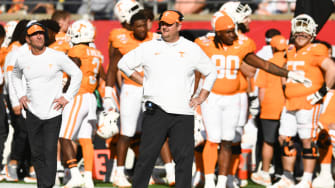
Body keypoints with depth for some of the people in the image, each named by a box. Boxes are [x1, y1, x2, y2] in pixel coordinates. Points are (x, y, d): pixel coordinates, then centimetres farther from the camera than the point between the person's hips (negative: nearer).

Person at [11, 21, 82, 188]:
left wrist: (67, 97, -2)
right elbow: (16, 75, 25)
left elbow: (77, 74, 5)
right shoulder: (22, 59, 2)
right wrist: (20, 95, 12)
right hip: (32, 112, 3)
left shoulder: (58, 57, -6)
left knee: (50, 152, -10)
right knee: (36, 153, 6)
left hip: (53, 112, -3)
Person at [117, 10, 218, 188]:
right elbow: (124, 63, 16)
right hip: (155, 111, -1)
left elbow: (211, 73, 19)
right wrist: (143, 82, 9)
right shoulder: (149, 48, 7)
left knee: (184, 156, -2)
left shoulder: (192, 49, 9)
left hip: (183, 113, 1)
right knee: (147, 155, -3)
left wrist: (201, 97, 10)